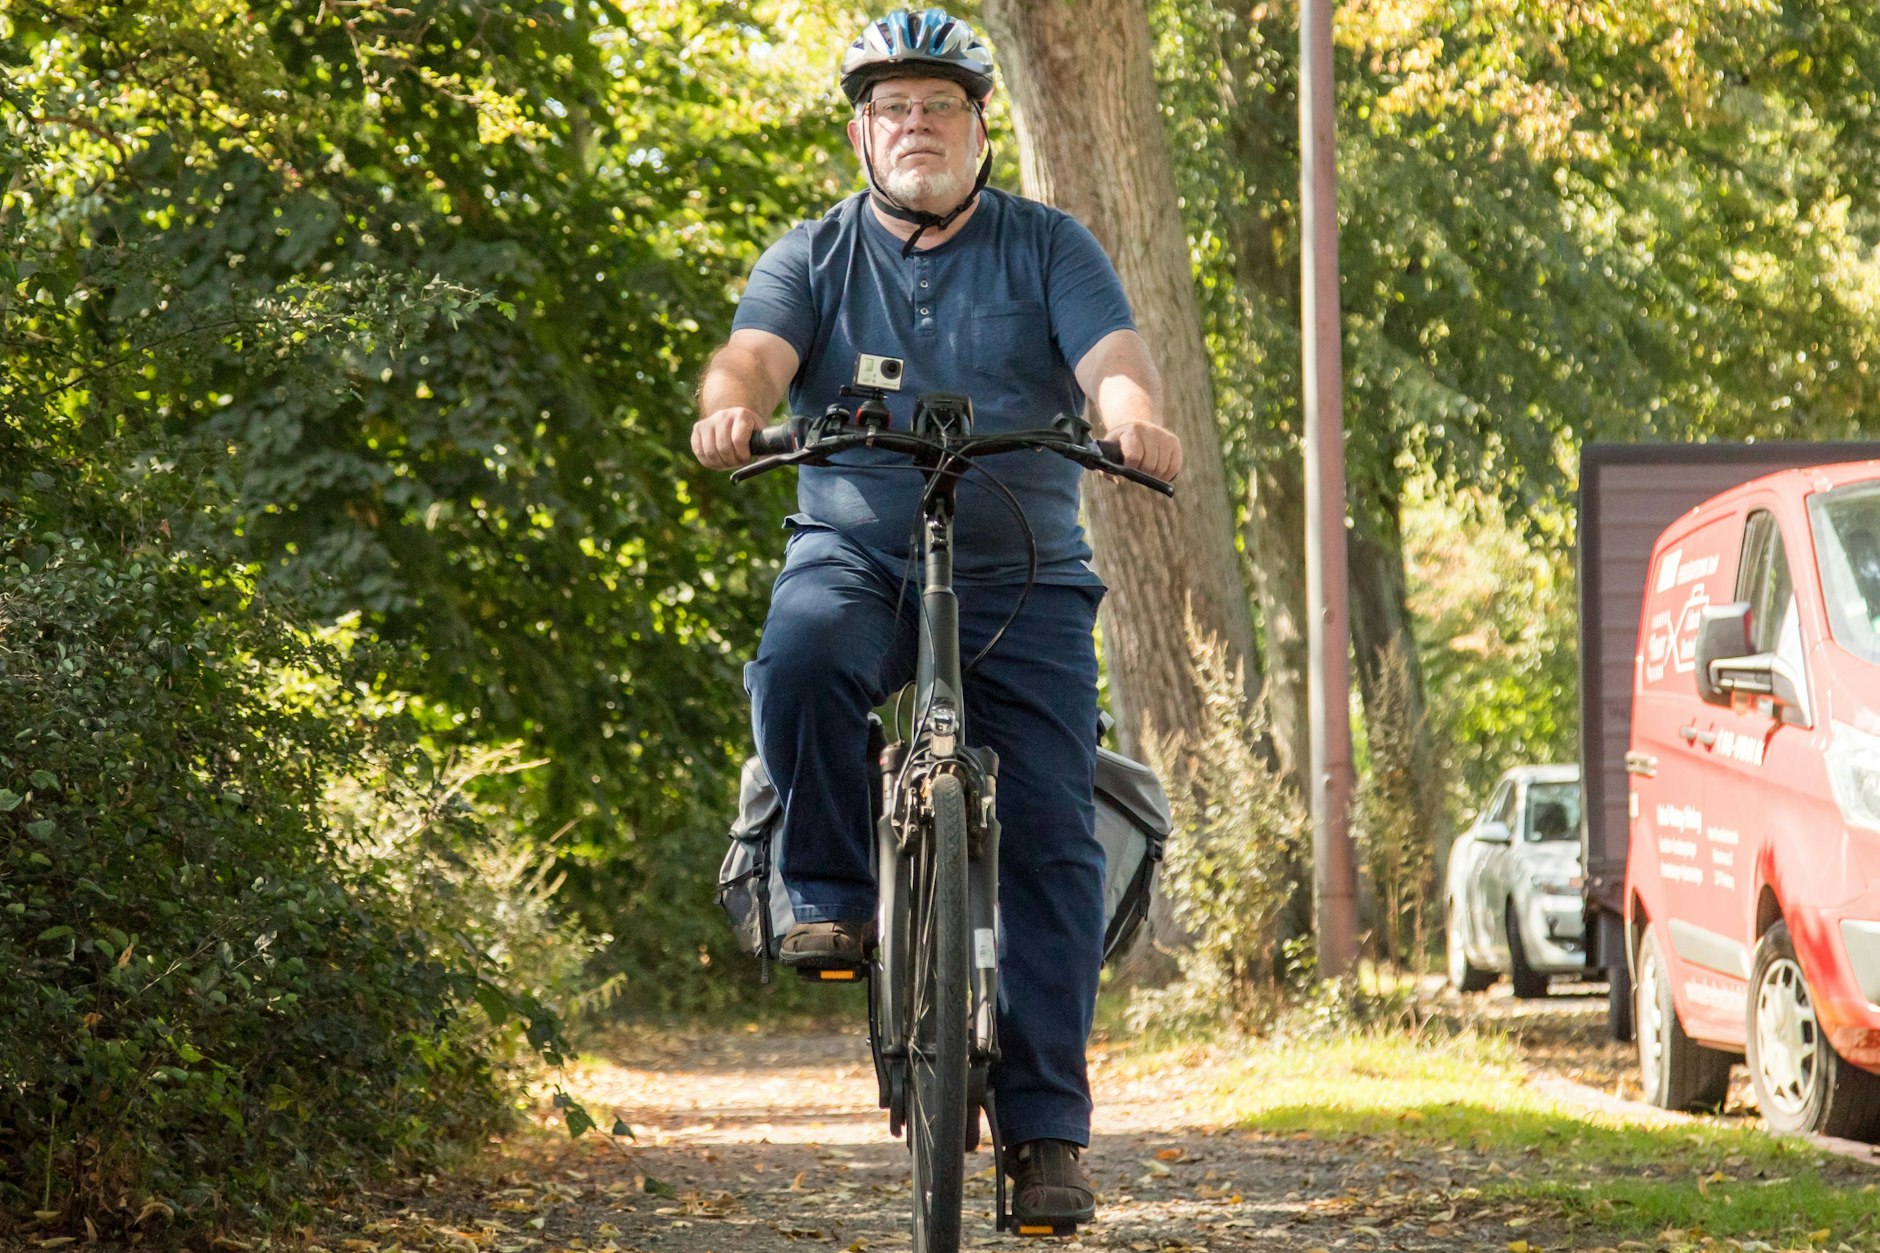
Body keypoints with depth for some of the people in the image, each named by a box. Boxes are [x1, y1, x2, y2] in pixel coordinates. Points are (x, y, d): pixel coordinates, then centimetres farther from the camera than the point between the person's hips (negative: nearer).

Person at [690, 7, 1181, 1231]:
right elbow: (757, 352, -10)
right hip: (856, 555, 0)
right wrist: (730, 407, -34)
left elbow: (1110, 354, -11)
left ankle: (1047, 1128, -4)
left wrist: (1137, 415, -35)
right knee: (800, 660, -35)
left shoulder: (1048, 249, 6)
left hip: (1021, 578, 0)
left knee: (1050, 836, -8)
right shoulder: (815, 256, 8)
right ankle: (837, 893, -12)